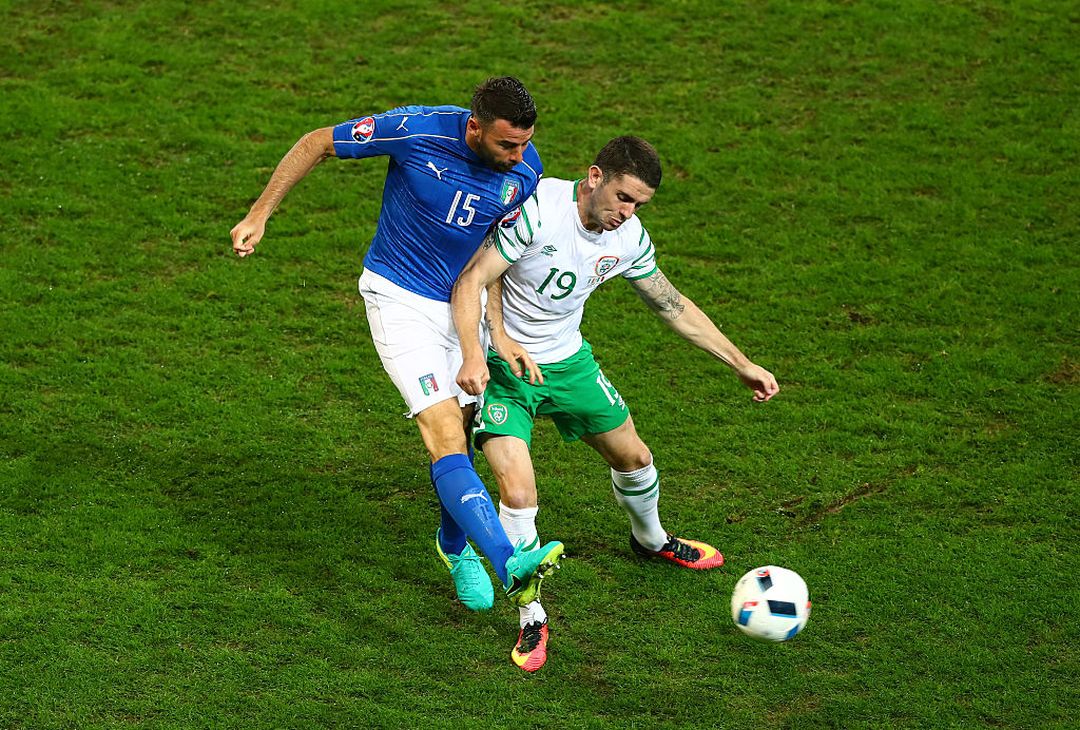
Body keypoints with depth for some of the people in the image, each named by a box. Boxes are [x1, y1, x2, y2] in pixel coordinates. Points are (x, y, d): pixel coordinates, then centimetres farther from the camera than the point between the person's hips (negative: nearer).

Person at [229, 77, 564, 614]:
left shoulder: (524, 169, -11)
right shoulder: (415, 129, -23)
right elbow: (316, 144, -9)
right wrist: (259, 215, -8)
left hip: (464, 302, 5)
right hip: (400, 300, -5)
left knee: (466, 436, 6)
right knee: (445, 435, -19)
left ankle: (455, 545, 33)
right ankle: (510, 565, -31)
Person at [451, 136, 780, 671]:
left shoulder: (629, 239, -8)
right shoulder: (537, 209, -27)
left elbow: (673, 306, 7)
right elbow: (471, 281, -26)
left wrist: (742, 364, 10)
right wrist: (474, 355, -42)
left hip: (569, 362, 6)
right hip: (501, 367, -6)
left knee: (633, 456, 19)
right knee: (518, 492, -21)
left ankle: (651, 540, 53)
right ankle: (532, 619, -1)